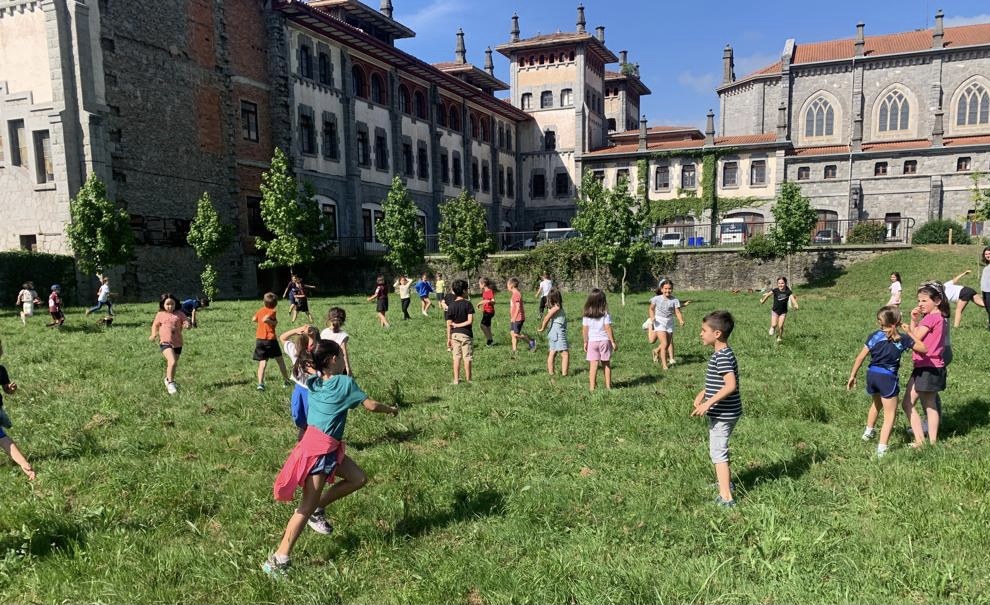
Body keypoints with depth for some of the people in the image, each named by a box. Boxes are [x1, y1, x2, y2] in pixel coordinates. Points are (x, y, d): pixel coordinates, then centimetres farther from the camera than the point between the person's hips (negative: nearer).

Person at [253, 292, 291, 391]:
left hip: (259, 339, 4)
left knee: (262, 363, 1)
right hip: (270, 339, -4)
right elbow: (265, 319, -27)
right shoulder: (272, 312, -10)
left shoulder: (261, 310, 8)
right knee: (279, 360, 12)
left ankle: (260, 383, -15)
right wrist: (275, 322, -14)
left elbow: (253, 319, 21)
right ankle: (286, 380, 20)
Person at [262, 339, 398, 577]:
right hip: (318, 449, -8)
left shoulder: (313, 382, 7)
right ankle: (278, 559, 1)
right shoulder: (345, 382, -10)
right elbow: (371, 405, -3)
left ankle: (318, 508, 17)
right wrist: (391, 409, 11)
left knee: (359, 478, 13)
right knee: (306, 508, -3)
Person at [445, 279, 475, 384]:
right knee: (467, 358, 5)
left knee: (456, 358, 10)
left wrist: (449, 338, 5)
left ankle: (456, 379, 14)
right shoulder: (468, 304, -10)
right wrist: (458, 325, -5)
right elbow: (470, 321, -17)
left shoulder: (451, 306, -1)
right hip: (466, 334, -3)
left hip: (455, 334, 3)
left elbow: (449, 324, -1)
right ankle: (468, 379, 12)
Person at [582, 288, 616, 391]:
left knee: (593, 364, 1)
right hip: (605, 340, -1)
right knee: (606, 364, 12)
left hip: (592, 341, 1)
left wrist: (585, 342, 11)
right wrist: (613, 342, -2)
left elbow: (584, 330, 1)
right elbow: (608, 329, -9)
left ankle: (592, 387, -3)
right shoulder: (605, 314, -9)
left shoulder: (586, 316, -2)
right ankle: (608, 385, 18)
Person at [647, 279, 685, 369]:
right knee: (665, 344, -12)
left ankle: (657, 351, 41)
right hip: (659, 322, -3)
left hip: (669, 322, 3)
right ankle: (664, 365, -6)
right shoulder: (657, 299, -8)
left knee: (669, 343, 15)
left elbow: (678, 312, -11)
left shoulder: (674, 300, -8)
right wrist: (652, 317, -12)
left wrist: (681, 321, -29)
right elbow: (651, 309, 6)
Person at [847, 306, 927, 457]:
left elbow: (861, 357, -1)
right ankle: (882, 449, -4)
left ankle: (868, 431, 48)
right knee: (890, 414, 3)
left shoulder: (875, 336, 1)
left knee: (877, 403, 33)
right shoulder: (903, 339, -5)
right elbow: (923, 349, 5)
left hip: (872, 374, 4)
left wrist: (852, 376, 5)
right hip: (887, 377, -4)